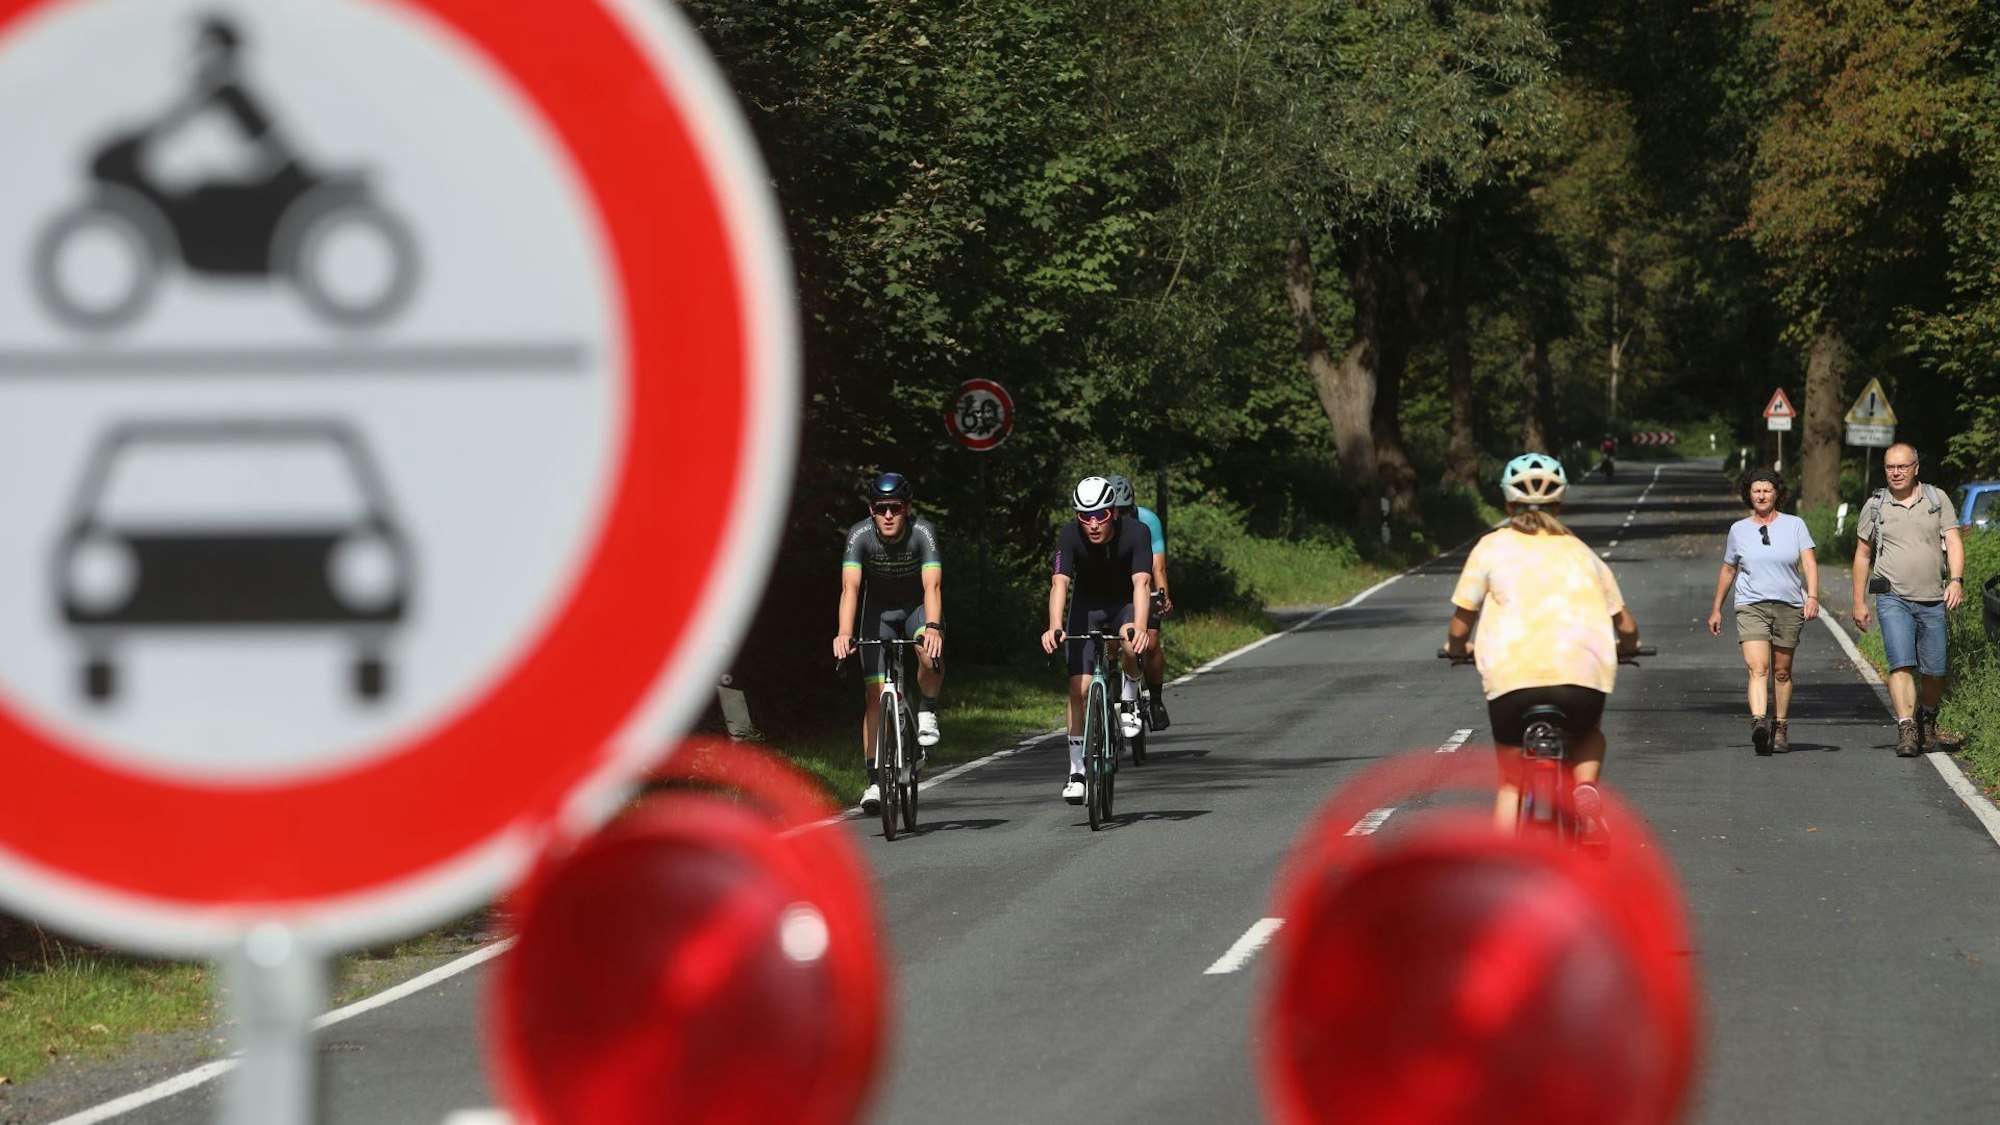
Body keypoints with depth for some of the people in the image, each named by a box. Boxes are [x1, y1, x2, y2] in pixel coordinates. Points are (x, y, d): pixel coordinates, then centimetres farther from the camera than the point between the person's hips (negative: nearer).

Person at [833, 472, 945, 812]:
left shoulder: (922, 533, -27)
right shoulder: (860, 535, -25)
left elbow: (932, 585, -38)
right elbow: (850, 586, -35)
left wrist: (932, 627, -55)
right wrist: (844, 634, -50)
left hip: (917, 606, -1)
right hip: (879, 609, 1)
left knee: (930, 653, -35)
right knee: (876, 693, -8)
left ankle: (927, 711, -6)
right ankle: (875, 781, -2)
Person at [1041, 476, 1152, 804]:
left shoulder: (1136, 533, -28)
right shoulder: (1070, 535, -26)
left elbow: (1141, 583, -39)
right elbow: (1060, 583, -36)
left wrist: (1139, 627, -56)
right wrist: (1055, 627, -54)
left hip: (1126, 602, -1)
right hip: (1087, 602, 1)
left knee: (1132, 644, -35)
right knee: (1079, 687, -10)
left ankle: (1130, 696, -3)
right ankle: (1076, 771, -1)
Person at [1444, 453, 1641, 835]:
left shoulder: (1492, 547, 13)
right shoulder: (1579, 551, 21)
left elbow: (1460, 624, 11)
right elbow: (1627, 628, 21)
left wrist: (1457, 648, 33)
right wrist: (1624, 648, 43)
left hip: (1512, 676, -1)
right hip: (1583, 675, 1)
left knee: (1510, 782, 18)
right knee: (1586, 735, 33)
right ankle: (1586, 790, 3)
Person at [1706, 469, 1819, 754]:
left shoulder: (1794, 525, 6)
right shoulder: (1739, 530, 10)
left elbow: (1809, 563, -2)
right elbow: (1728, 570, 20)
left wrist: (1812, 596, -18)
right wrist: (1716, 609, 22)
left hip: (1789, 607, 0)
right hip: (1751, 606, 0)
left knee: (1782, 671, 7)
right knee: (1758, 668, -17)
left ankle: (1780, 728, 20)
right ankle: (1758, 723, -35)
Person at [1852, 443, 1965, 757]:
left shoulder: (1937, 499, 5)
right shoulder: (1875, 506, 6)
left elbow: (1953, 542, -1)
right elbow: (1862, 555, 12)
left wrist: (1956, 580, -18)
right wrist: (1859, 603, 9)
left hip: (1933, 601, 1)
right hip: (1893, 599, -1)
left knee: (1934, 671, 6)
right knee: (1901, 665, -16)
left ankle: (1928, 716, 34)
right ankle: (1906, 731, -21)